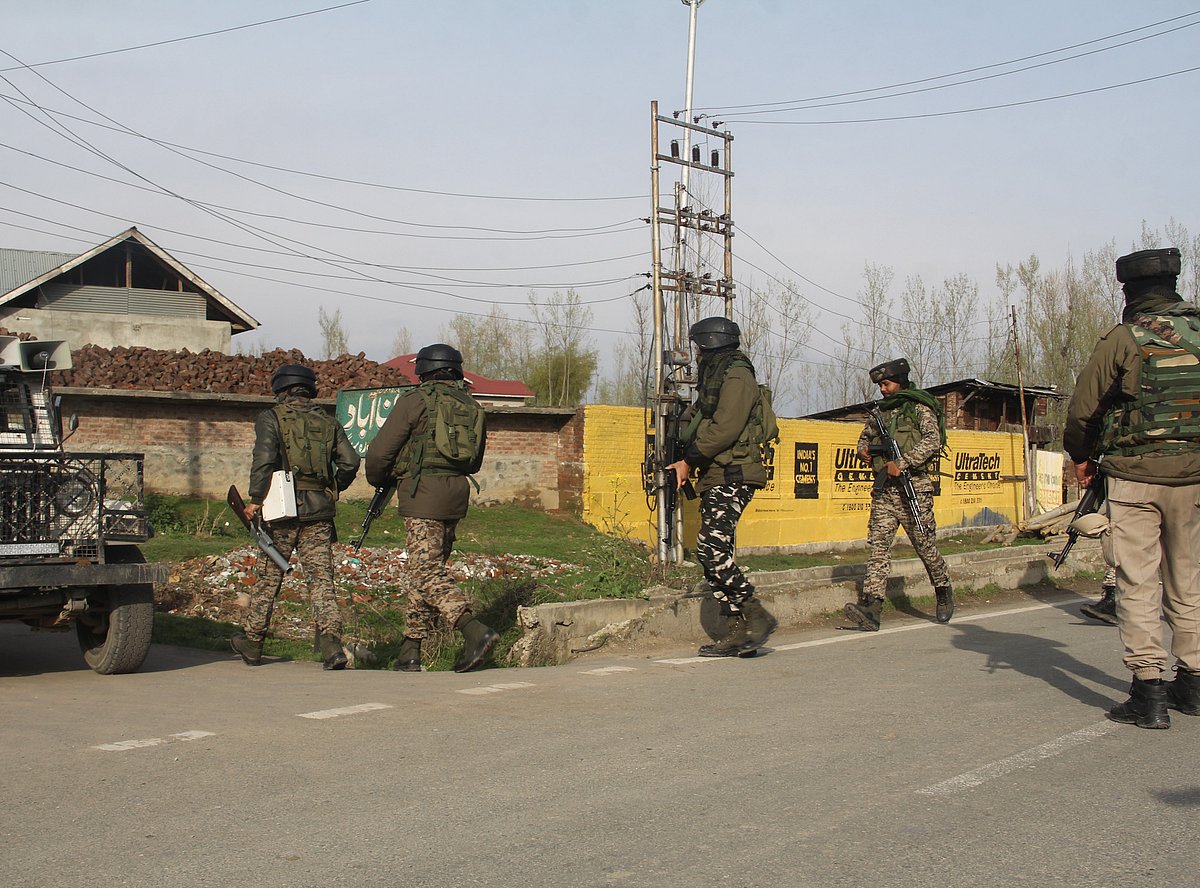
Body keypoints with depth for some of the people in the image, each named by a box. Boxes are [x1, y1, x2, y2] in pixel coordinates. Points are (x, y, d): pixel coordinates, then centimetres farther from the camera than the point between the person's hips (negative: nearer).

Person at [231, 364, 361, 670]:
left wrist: (255, 499, -10)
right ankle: (331, 642, -15)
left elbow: (264, 458, -13)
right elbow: (350, 462, 6)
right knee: (320, 577, 1)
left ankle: (252, 643, 23)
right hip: (319, 510, 2)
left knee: (268, 576, 11)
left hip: (284, 508, -2)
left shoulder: (271, 418, 1)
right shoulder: (326, 421, 12)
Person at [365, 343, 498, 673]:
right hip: (456, 493, 7)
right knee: (424, 567, 14)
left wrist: (378, 479, 17)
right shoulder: (472, 406, 15)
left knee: (428, 570, -10)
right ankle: (410, 650, 16)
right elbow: (474, 463, 21)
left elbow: (380, 450, -3)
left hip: (423, 492, -7)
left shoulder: (416, 400, -4)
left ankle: (475, 632, -25)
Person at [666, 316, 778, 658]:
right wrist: (687, 461, 7)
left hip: (732, 478, -10)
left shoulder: (737, 376, -8)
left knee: (711, 548, -19)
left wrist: (689, 460, -11)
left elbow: (724, 429, -18)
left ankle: (757, 616, -15)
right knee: (715, 554, 6)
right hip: (717, 479, 10)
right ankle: (738, 631, 7)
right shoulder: (716, 378, 23)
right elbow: (701, 424, 23)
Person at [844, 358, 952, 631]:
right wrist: (863, 450, 9)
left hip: (914, 488, -5)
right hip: (883, 490, 5)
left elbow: (933, 441, -16)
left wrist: (902, 463, -23)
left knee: (926, 545, 5)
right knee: (878, 544, -8)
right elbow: (866, 436, 34)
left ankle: (944, 594, 30)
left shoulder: (920, 408, -1)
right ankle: (871, 607, -19)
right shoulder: (882, 412, 17)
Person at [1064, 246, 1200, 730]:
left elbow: (1082, 409, -5)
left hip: (1134, 476, -4)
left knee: (1138, 582, -1)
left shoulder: (1122, 340, -8)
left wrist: (1081, 457, 11)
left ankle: (1149, 691, -5)